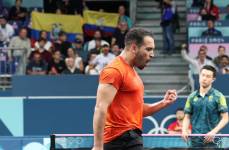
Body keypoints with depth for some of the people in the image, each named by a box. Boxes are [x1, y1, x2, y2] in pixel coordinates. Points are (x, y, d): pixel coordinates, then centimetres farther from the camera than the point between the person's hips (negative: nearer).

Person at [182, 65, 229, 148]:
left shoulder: (218, 96, -1)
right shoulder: (192, 97, 10)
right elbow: (187, 117, 14)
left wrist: (214, 132, -17)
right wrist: (184, 130, -6)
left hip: (211, 141, -4)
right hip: (195, 141, 4)